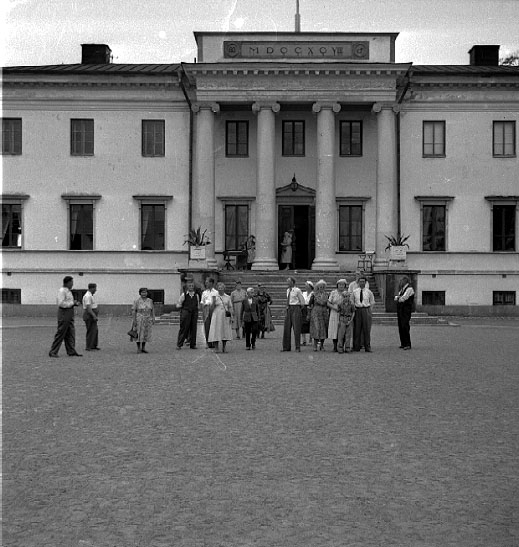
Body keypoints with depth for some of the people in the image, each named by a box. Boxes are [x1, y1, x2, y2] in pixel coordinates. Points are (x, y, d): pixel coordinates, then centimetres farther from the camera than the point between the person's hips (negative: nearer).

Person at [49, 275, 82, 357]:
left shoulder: (69, 291, 17)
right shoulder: (62, 291, -13)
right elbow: (61, 303, -21)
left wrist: (75, 303, 9)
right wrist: (73, 303, -15)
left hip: (70, 314, 9)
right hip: (64, 314, -9)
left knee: (71, 334, 8)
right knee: (60, 333, -6)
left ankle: (71, 351, 11)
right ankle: (53, 352, 0)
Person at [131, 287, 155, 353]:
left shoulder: (150, 301, 6)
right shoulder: (137, 301, -6)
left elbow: (152, 310, 10)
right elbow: (133, 310, -7)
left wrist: (153, 318, 3)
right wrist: (134, 320, -12)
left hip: (147, 320, 4)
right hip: (139, 319, -4)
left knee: (146, 334, 5)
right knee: (139, 334, -4)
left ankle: (143, 348, 13)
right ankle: (138, 348, 2)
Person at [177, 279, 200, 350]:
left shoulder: (196, 295, 9)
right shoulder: (184, 294, -1)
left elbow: (198, 305, 15)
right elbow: (179, 304, 2)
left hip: (194, 313, 4)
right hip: (185, 312, -4)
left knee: (193, 329, 6)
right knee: (183, 328, -4)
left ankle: (193, 344, 14)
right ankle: (179, 344, 0)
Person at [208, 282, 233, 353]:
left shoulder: (228, 297, 9)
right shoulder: (215, 297, 4)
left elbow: (230, 307, 10)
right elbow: (212, 307, 3)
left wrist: (231, 316, 1)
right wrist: (213, 301, -14)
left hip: (225, 316, 2)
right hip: (217, 316, -2)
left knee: (225, 332, 1)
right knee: (216, 331, -6)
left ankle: (223, 348, 7)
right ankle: (216, 348, -3)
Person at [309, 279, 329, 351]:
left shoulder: (326, 295, 8)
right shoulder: (314, 295, 0)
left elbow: (327, 305, 17)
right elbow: (309, 305, 5)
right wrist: (309, 315, 3)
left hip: (324, 313, 3)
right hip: (316, 313, -3)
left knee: (324, 329, 3)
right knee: (316, 328, -12)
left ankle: (322, 346, 11)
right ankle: (315, 345, -9)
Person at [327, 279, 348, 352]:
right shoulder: (333, 293, 3)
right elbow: (328, 303, 2)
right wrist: (335, 308, -13)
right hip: (334, 314, 0)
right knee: (335, 329, -2)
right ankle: (335, 347, 5)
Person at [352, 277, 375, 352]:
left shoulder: (369, 292, 4)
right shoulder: (354, 292, 6)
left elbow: (372, 302, 16)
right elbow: (352, 301, 17)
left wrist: (367, 308, 6)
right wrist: (354, 307, 3)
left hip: (366, 310, -1)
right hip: (357, 310, 1)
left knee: (367, 329, -1)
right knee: (357, 329, 1)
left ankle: (367, 347, 4)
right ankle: (356, 347, 7)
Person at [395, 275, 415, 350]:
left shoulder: (409, 289, -7)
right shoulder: (402, 290, 20)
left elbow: (403, 298, -16)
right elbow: (396, 298, 16)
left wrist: (398, 298, 2)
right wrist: (398, 298, -5)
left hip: (406, 310, -8)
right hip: (400, 310, 8)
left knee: (405, 326, -12)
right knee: (400, 327, 7)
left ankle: (408, 344, -10)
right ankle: (403, 343, 12)